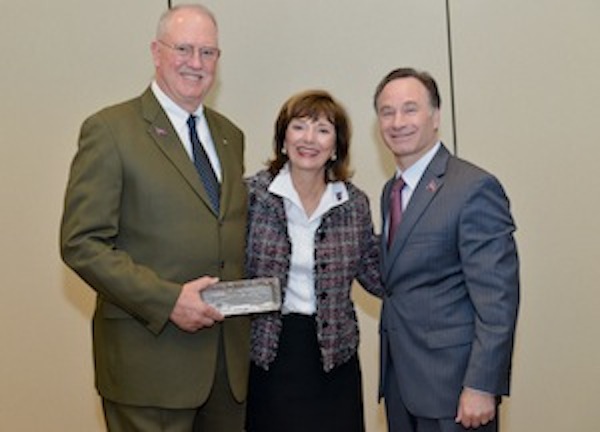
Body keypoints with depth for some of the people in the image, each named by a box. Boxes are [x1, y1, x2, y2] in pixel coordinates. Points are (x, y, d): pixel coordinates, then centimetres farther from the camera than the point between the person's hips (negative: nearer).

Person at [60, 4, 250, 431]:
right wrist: (166, 300, -19)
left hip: (231, 355, 6)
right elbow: (81, 243, -11)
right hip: (151, 357, -5)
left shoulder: (229, 135, 14)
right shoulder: (110, 129, -5)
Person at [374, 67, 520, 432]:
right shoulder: (391, 191, 12)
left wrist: (481, 387, -20)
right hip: (399, 379, 7)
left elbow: (497, 298, -18)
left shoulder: (474, 188, -14)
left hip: (452, 383, -7)